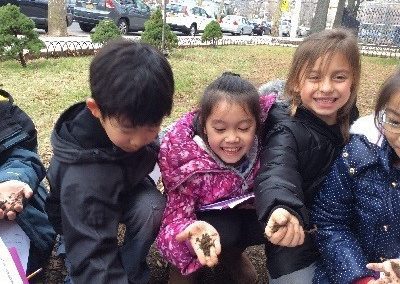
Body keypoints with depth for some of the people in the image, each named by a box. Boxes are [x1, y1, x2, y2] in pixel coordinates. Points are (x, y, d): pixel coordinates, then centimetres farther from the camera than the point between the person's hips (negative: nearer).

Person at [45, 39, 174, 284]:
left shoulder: (134, 119, -26)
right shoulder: (83, 181, -42)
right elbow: (92, 258, -40)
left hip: (126, 190, 4)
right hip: (81, 218, -3)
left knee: (153, 206, -26)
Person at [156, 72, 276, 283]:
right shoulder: (188, 163, -30)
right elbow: (177, 215, -27)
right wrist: (192, 229, -49)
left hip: (243, 210, 4)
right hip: (204, 217, -4)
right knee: (225, 232, -33)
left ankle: (232, 254, 12)